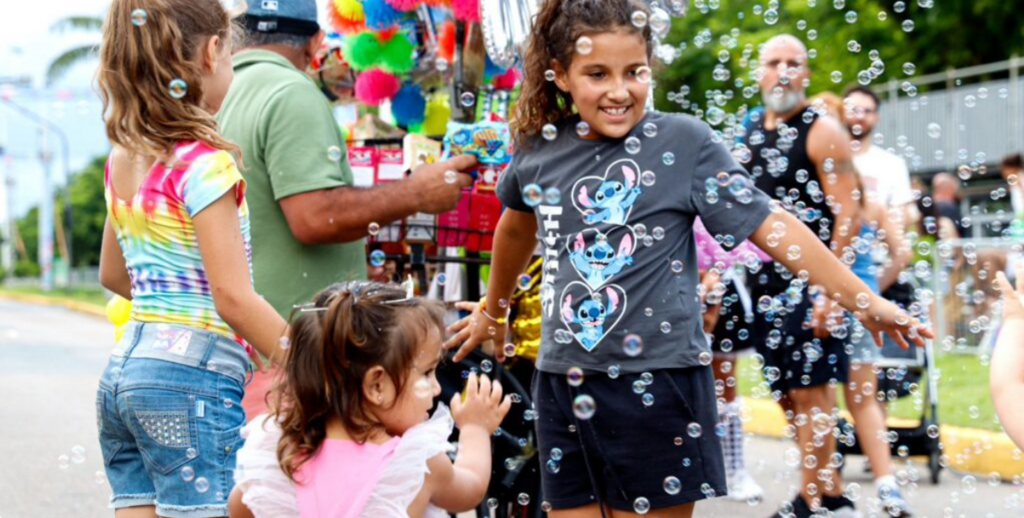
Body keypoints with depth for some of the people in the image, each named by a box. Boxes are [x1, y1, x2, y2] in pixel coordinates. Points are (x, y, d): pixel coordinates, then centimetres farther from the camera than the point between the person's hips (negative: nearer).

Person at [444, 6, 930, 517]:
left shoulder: (684, 141, -6)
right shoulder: (537, 149, 5)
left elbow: (771, 225, -8)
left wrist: (866, 301, -14)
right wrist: (494, 310, 38)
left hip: (659, 385, -4)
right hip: (561, 383, 4)